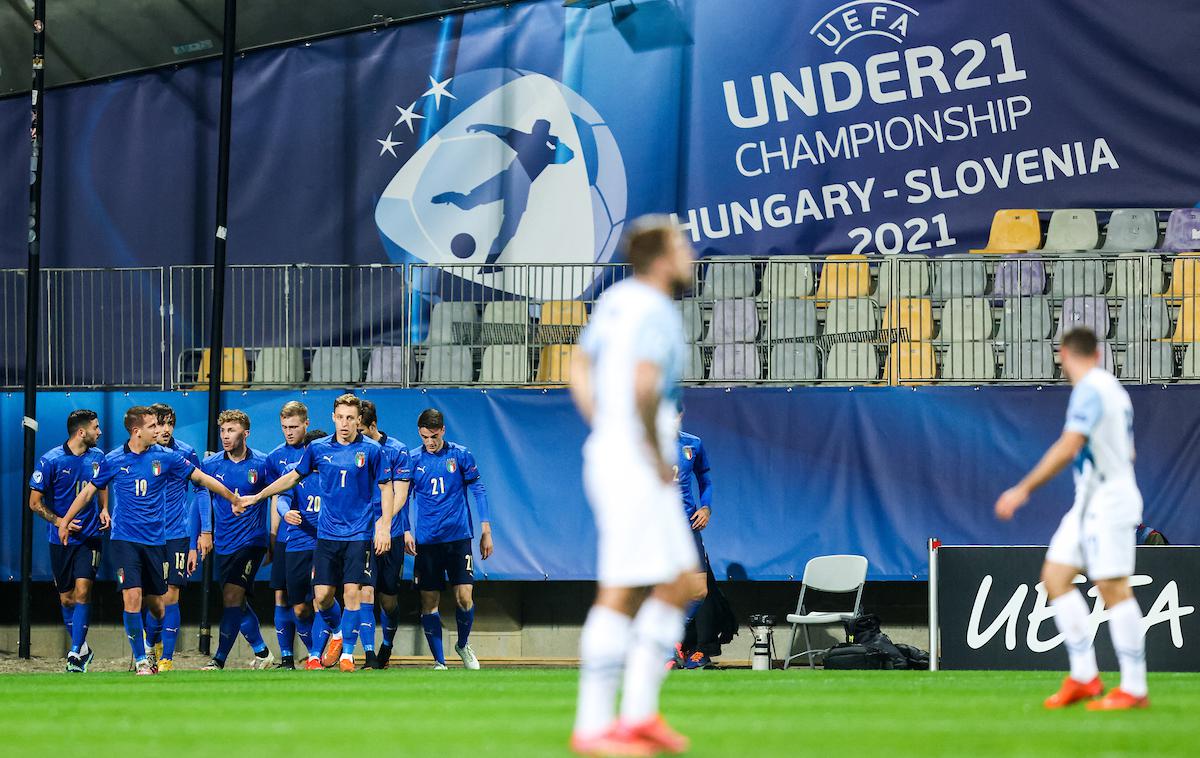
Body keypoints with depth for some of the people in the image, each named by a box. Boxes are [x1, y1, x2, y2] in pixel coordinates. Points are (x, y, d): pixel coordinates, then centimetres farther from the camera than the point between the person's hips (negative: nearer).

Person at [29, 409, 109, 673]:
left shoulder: (97, 458, 2)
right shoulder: (50, 461, -10)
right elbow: (35, 502, -5)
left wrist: (104, 510, 3)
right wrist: (59, 522, -17)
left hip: (89, 537, 1)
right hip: (61, 540, -1)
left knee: (82, 592, -14)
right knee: (66, 598, 7)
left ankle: (76, 654, -14)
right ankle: (83, 649, 26)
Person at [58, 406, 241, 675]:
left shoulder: (165, 457, 0)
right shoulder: (113, 460, -1)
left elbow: (201, 478, 7)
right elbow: (89, 490, 11)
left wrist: (234, 499, 8)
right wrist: (65, 521, 14)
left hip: (155, 539, 2)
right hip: (125, 539, -2)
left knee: (156, 602, 6)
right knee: (132, 597, -15)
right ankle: (141, 661, -8)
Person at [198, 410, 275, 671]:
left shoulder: (261, 464, -6)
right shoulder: (211, 464, 3)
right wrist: (206, 531, 10)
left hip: (251, 540, -5)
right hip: (222, 544, 5)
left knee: (232, 599, -15)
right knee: (236, 603, 10)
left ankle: (219, 659, -12)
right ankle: (262, 653, 26)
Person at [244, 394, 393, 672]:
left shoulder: (371, 450, -4)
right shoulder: (318, 448, 4)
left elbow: (386, 487, 2)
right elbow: (293, 476, 16)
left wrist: (385, 527, -7)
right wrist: (256, 497, 18)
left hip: (358, 534, -3)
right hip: (327, 533, 3)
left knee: (352, 592, -9)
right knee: (322, 595, -1)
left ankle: (347, 654, 4)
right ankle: (337, 632, 29)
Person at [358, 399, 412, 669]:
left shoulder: (397, 451, -1)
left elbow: (399, 496, -5)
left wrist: (382, 523, -20)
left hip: (390, 535, -1)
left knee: (389, 600, 9)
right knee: (365, 592, -14)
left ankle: (387, 648, 34)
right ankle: (370, 658, -17)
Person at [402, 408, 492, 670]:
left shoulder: (460, 455, 2)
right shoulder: (413, 460, 3)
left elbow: (478, 491, 7)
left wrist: (486, 532, 4)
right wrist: (406, 531, -3)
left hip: (458, 537, -1)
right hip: (426, 541, 1)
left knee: (464, 597, -8)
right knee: (429, 602, -3)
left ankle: (463, 645, 19)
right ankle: (439, 661, 5)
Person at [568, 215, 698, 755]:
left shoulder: (616, 300, 13)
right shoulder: (657, 313, -15)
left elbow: (579, 368, 23)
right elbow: (644, 385, -30)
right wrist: (657, 456, -18)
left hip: (610, 453, 10)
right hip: (640, 467, -10)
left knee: (681, 583, 13)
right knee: (620, 595, -5)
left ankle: (639, 714, 11)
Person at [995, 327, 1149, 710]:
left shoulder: (1091, 389, -15)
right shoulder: (1111, 388, 15)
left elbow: (1068, 447, -25)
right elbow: (1127, 452, 25)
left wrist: (1024, 489, -23)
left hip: (1106, 504, -10)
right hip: (1089, 504, 10)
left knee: (1113, 589, -9)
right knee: (1055, 577, 7)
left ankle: (1134, 689, -7)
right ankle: (1083, 676, 6)